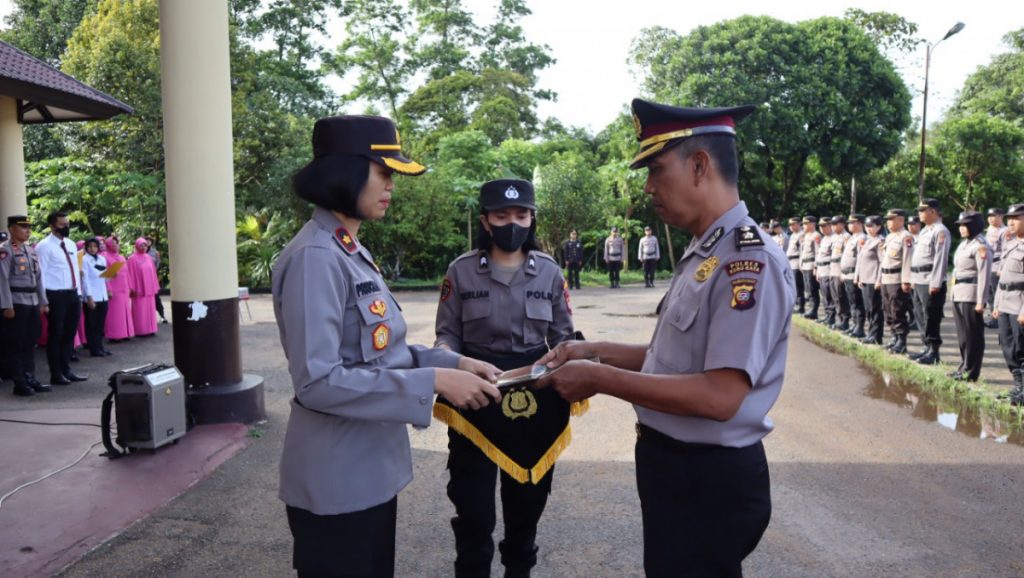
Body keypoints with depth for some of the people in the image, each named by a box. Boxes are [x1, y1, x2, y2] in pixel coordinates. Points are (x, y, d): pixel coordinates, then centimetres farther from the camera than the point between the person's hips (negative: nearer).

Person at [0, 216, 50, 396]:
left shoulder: (31, 250, 14)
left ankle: (30, 379, 19)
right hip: (16, 303, -7)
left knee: (30, 343, 12)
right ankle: (19, 384, 5)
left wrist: (42, 302, 13)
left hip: (33, 302, 7)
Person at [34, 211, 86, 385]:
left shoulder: (71, 244, 14)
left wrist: (79, 293, 13)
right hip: (56, 295, -7)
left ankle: (66, 370, 23)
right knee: (56, 335, 1)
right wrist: (44, 299, -15)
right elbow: (41, 274, -11)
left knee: (69, 334, 13)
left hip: (72, 294, 7)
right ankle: (56, 374, 9)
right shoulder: (44, 246, -9)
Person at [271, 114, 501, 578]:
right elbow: (317, 382, -26)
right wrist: (432, 381, -25)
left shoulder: (352, 252, 9)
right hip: (337, 479, -9)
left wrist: (453, 363, 1)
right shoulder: (316, 257, -21)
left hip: (370, 468, 9)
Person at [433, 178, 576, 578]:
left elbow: (563, 337, 7)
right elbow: (447, 335, 0)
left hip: (536, 397, 2)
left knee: (528, 498, 16)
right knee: (473, 505, 1)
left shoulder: (549, 272, 1)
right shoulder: (462, 271, -4)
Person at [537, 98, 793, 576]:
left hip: (711, 480, -9)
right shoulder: (702, 256, 8)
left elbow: (720, 396, -29)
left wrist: (600, 379, -23)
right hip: (673, 464, 9)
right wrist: (596, 351, 6)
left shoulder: (750, 261, -23)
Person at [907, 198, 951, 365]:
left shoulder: (940, 231, -11)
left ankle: (934, 352, 1)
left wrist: (935, 283, -21)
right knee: (920, 315, 13)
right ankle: (927, 347, 22)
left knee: (931, 318, -5)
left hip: (931, 282, -9)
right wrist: (913, 278, 18)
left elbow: (940, 259, -17)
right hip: (919, 282, 9)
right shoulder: (924, 231, 18)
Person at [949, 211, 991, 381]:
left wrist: (980, 302, -18)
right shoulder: (964, 244, 15)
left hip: (971, 296, -9)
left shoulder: (981, 246, -12)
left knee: (973, 336, -1)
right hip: (958, 295, 9)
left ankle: (971, 372, 5)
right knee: (962, 335, 15)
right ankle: (964, 366, 26)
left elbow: (984, 276, -16)